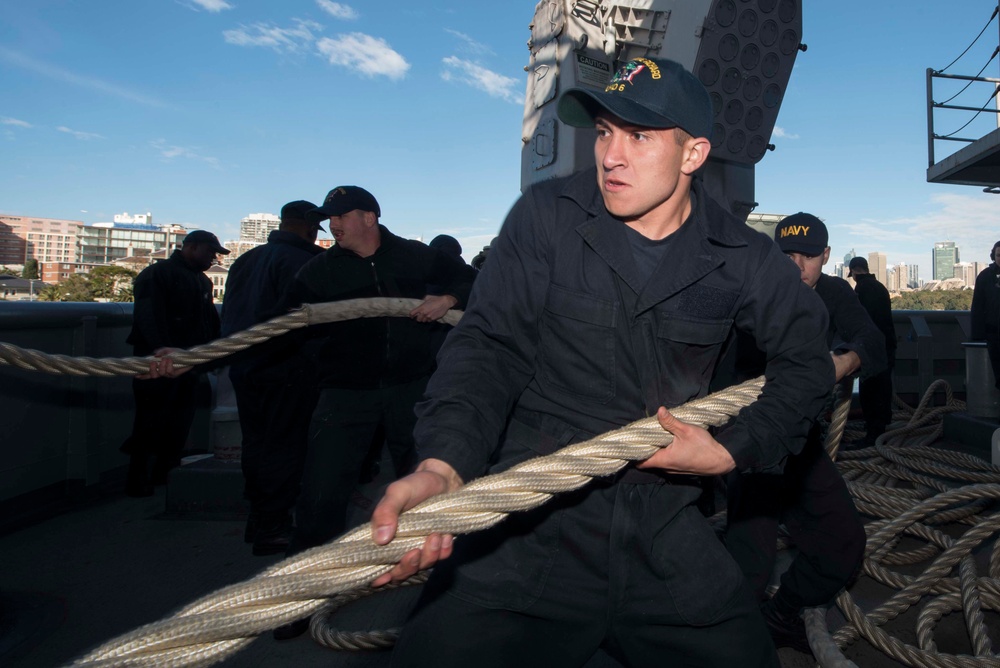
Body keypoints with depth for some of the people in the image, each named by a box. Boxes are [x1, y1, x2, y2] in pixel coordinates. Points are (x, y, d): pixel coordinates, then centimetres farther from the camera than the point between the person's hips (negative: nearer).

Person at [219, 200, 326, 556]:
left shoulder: (246, 260, 13)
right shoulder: (298, 261, -15)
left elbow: (228, 313, 18)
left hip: (244, 368, 9)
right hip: (286, 371, -8)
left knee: (255, 443, 16)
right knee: (284, 448, -1)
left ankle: (258, 519, 27)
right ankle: (272, 529, 4)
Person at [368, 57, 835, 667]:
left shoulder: (741, 259, 1)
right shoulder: (547, 217, -5)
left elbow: (806, 360, 12)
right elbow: (490, 346, -12)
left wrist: (733, 452, -3)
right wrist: (443, 465, -29)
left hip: (664, 531, 3)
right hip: (526, 525, -2)